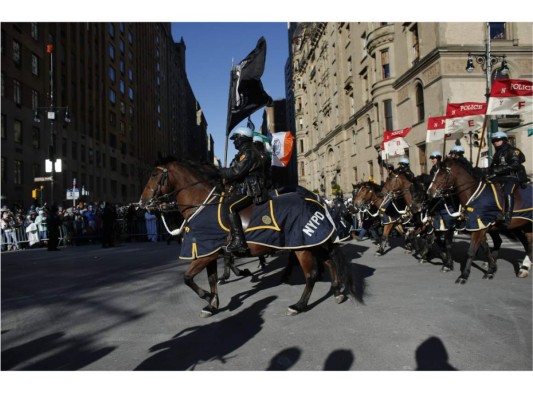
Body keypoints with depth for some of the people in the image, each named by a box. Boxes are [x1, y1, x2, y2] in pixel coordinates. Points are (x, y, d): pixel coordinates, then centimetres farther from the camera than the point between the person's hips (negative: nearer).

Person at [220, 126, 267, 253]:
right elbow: (237, 172, 23)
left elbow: (236, 172, -21)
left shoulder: (248, 153, -13)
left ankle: (238, 240, -29)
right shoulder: (246, 153, 22)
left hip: (250, 191, -11)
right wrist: (225, 174, 10)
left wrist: (221, 172, -6)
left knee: (229, 205, -25)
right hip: (246, 189, 11)